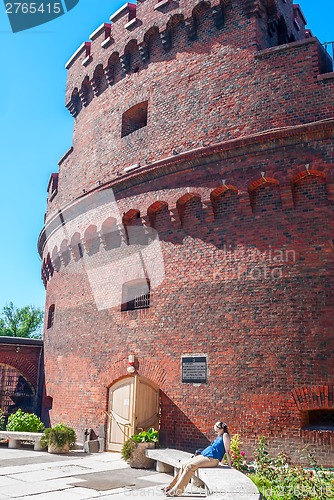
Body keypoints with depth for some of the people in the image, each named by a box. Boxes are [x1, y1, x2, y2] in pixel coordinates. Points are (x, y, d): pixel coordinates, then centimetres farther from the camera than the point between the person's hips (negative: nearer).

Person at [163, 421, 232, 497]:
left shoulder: (225, 435, -1)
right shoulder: (218, 437, 26)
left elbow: (227, 451, -6)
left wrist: (230, 466, -8)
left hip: (212, 459, -9)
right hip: (203, 455, 10)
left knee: (190, 466, -23)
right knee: (184, 466, -6)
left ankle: (177, 490, -22)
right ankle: (172, 486, -5)